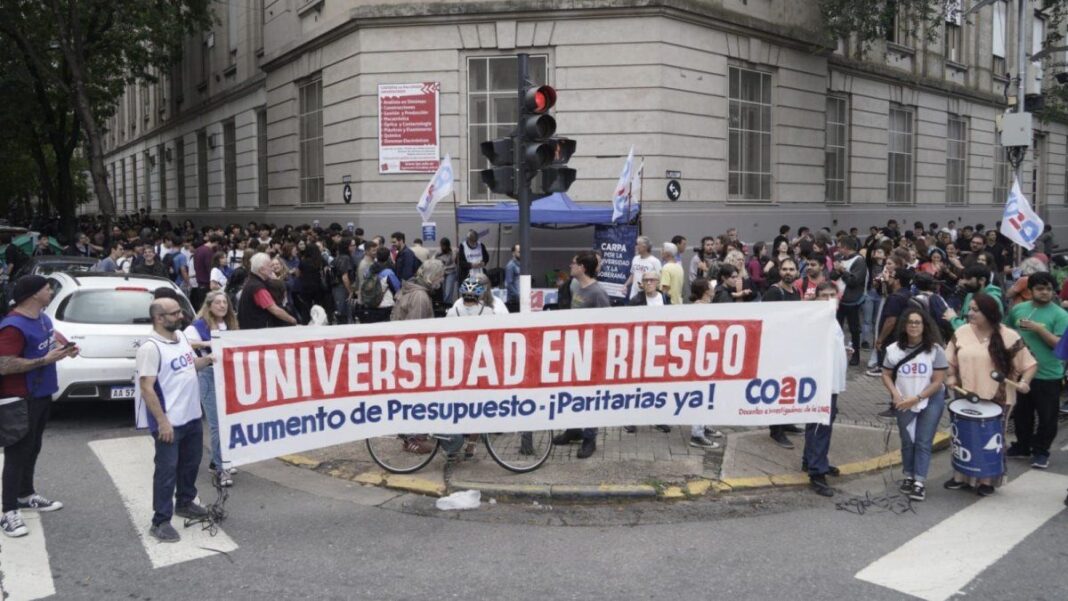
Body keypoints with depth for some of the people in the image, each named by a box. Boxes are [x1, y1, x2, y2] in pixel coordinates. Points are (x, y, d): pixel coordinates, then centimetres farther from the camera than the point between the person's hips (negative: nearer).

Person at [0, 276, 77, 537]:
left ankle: (26, 496, 35)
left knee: (32, 448, 20)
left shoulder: (43, 318, 7)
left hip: (42, 394, 9)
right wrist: (45, 360, -25)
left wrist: (64, 349, 3)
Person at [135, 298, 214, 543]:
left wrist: (208, 359, -1)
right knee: (167, 469, -1)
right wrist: (162, 421, -24)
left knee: (191, 462, 21)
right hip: (169, 421, -8)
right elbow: (146, 388, -22)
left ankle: (184, 503, 40)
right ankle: (160, 522, 8)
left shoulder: (181, 337, 6)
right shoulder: (150, 348, -20)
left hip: (192, 416, 9)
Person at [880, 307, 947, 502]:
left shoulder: (935, 349, -12)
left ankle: (920, 482, 2)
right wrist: (895, 395, -13)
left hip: (931, 401, -2)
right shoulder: (894, 349, -5)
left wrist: (916, 398, -18)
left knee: (923, 442, -2)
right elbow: (886, 375, 3)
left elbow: (938, 381, -11)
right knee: (907, 441, 12)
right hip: (904, 403, 2)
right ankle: (908, 477, 26)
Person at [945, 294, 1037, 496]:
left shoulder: (1008, 336, -10)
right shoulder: (961, 332, 1)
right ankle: (962, 477, 25)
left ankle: (988, 480, 22)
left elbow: (1029, 364, -6)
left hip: (997, 400, -3)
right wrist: (951, 376, -5)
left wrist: (1024, 381, -22)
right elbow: (950, 360, 11)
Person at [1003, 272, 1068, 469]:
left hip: (1048, 376, -4)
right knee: (1021, 413, 17)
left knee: (1047, 417, 5)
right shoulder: (1018, 309, 2)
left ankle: (1041, 452, 20)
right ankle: (1022, 446, 32)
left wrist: (1039, 329, -23)